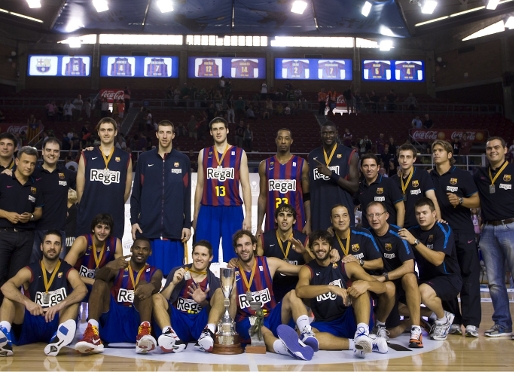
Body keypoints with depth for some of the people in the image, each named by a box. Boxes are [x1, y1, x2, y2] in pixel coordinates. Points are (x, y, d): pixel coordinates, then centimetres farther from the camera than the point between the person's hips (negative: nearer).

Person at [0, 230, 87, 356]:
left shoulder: (68, 271, 2)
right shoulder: (29, 271, 4)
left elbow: (82, 290, -21)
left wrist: (61, 304, -39)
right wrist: (27, 302, -35)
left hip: (56, 324, -1)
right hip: (30, 324, 1)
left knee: (74, 297, -23)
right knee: (10, 295, -15)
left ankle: (61, 335, -51)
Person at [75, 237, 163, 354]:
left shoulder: (155, 272, 12)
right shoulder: (117, 267, 13)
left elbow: (156, 284, -14)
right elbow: (99, 277, -10)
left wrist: (150, 286, -40)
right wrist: (110, 266, -34)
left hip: (136, 322, -1)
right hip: (112, 320, 1)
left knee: (144, 284, -21)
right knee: (100, 283, -15)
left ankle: (144, 332, -45)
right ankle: (92, 332, -38)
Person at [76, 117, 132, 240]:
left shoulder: (125, 158, 6)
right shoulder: (87, 156, 6)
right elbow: (80, 189, 8)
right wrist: (86, 208, 9)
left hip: (115, 219, 0)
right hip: (88, 218, 0)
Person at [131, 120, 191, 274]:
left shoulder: (183, 160, 6)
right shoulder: (144, 159, 8)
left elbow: (186, 195, 5)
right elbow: (136, 193, 8)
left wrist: (187, 224, 1)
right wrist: (134, 220, 2)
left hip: (174, 227, 0)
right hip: (147, 226, 1)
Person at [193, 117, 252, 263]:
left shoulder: (239, 153, 3)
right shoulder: (203, 153, 9)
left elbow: (245, 185, 1)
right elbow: (200, 185, 12)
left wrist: (248, 215, -5)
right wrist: (195, 215, 10)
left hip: (233, 211, -1)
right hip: (208, 211, 2)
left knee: (232, 257, 3)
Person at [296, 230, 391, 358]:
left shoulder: (347, 266, 2)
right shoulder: (307, 270, 2)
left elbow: (382, 287, -5)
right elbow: (300, 292, -22)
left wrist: (366, 284, -29)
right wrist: (330, 287, -36)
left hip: (351, 322, 1)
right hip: (326, 326, 0)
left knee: (359, 285, -21)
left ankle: (362, 333, -41)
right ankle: (363, 343, -36)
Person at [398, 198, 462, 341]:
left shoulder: (443, 230, -13)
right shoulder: (413, 232, 3)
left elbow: (438, 260, -28)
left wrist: (415, 242, -33)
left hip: (449, 279, -6)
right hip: (425, 279, 6)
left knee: (424, 292, -35)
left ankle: (443, 319, -4)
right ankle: (432, 315, 14)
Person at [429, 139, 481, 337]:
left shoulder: (462, 175, 0)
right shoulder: (429, 178, 9)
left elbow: (477, 201, -3)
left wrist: (460, 200, -20)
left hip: (464, 233, -3)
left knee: (469, 277, -4)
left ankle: (471, 323, -2)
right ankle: (453, 321, 14)